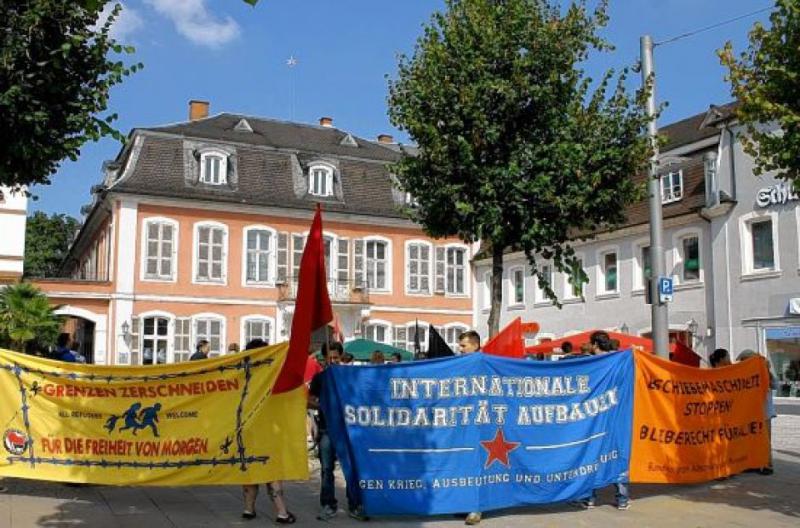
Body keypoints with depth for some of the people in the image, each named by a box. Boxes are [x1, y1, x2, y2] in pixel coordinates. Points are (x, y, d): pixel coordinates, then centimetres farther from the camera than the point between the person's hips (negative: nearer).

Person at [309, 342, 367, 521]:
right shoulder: (319, 377, 7)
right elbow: (310, 401, 8)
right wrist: (321, 406, -12)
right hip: (326, 429, 1)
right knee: (326, 469, 4)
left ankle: (355, 506, 4)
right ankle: (329, 505, 12)